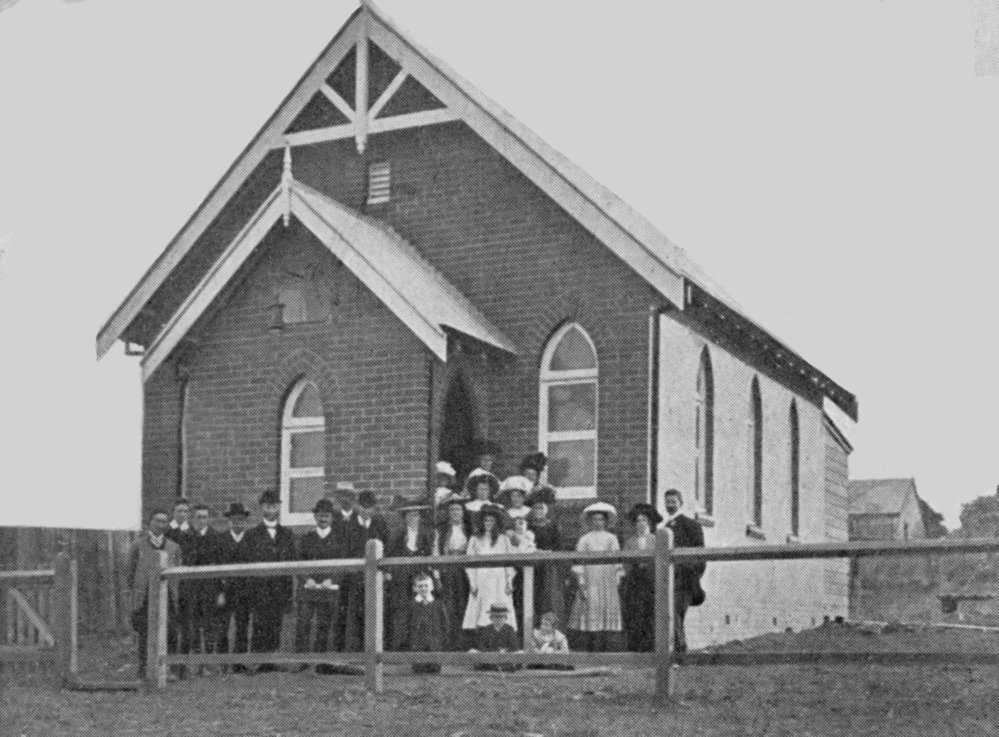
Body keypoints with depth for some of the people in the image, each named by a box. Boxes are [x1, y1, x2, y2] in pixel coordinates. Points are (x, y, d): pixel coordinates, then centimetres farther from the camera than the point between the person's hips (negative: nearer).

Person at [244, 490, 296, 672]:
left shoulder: (287, 534, 15)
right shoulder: (252, 534, 7)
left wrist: (290, 594, 4)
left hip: (280, 593, 2)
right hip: (260, 592, -2)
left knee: (275, 632, 0)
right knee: (260, 632, -8)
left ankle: (271, 665, 5)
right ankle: (260, 666, -5)